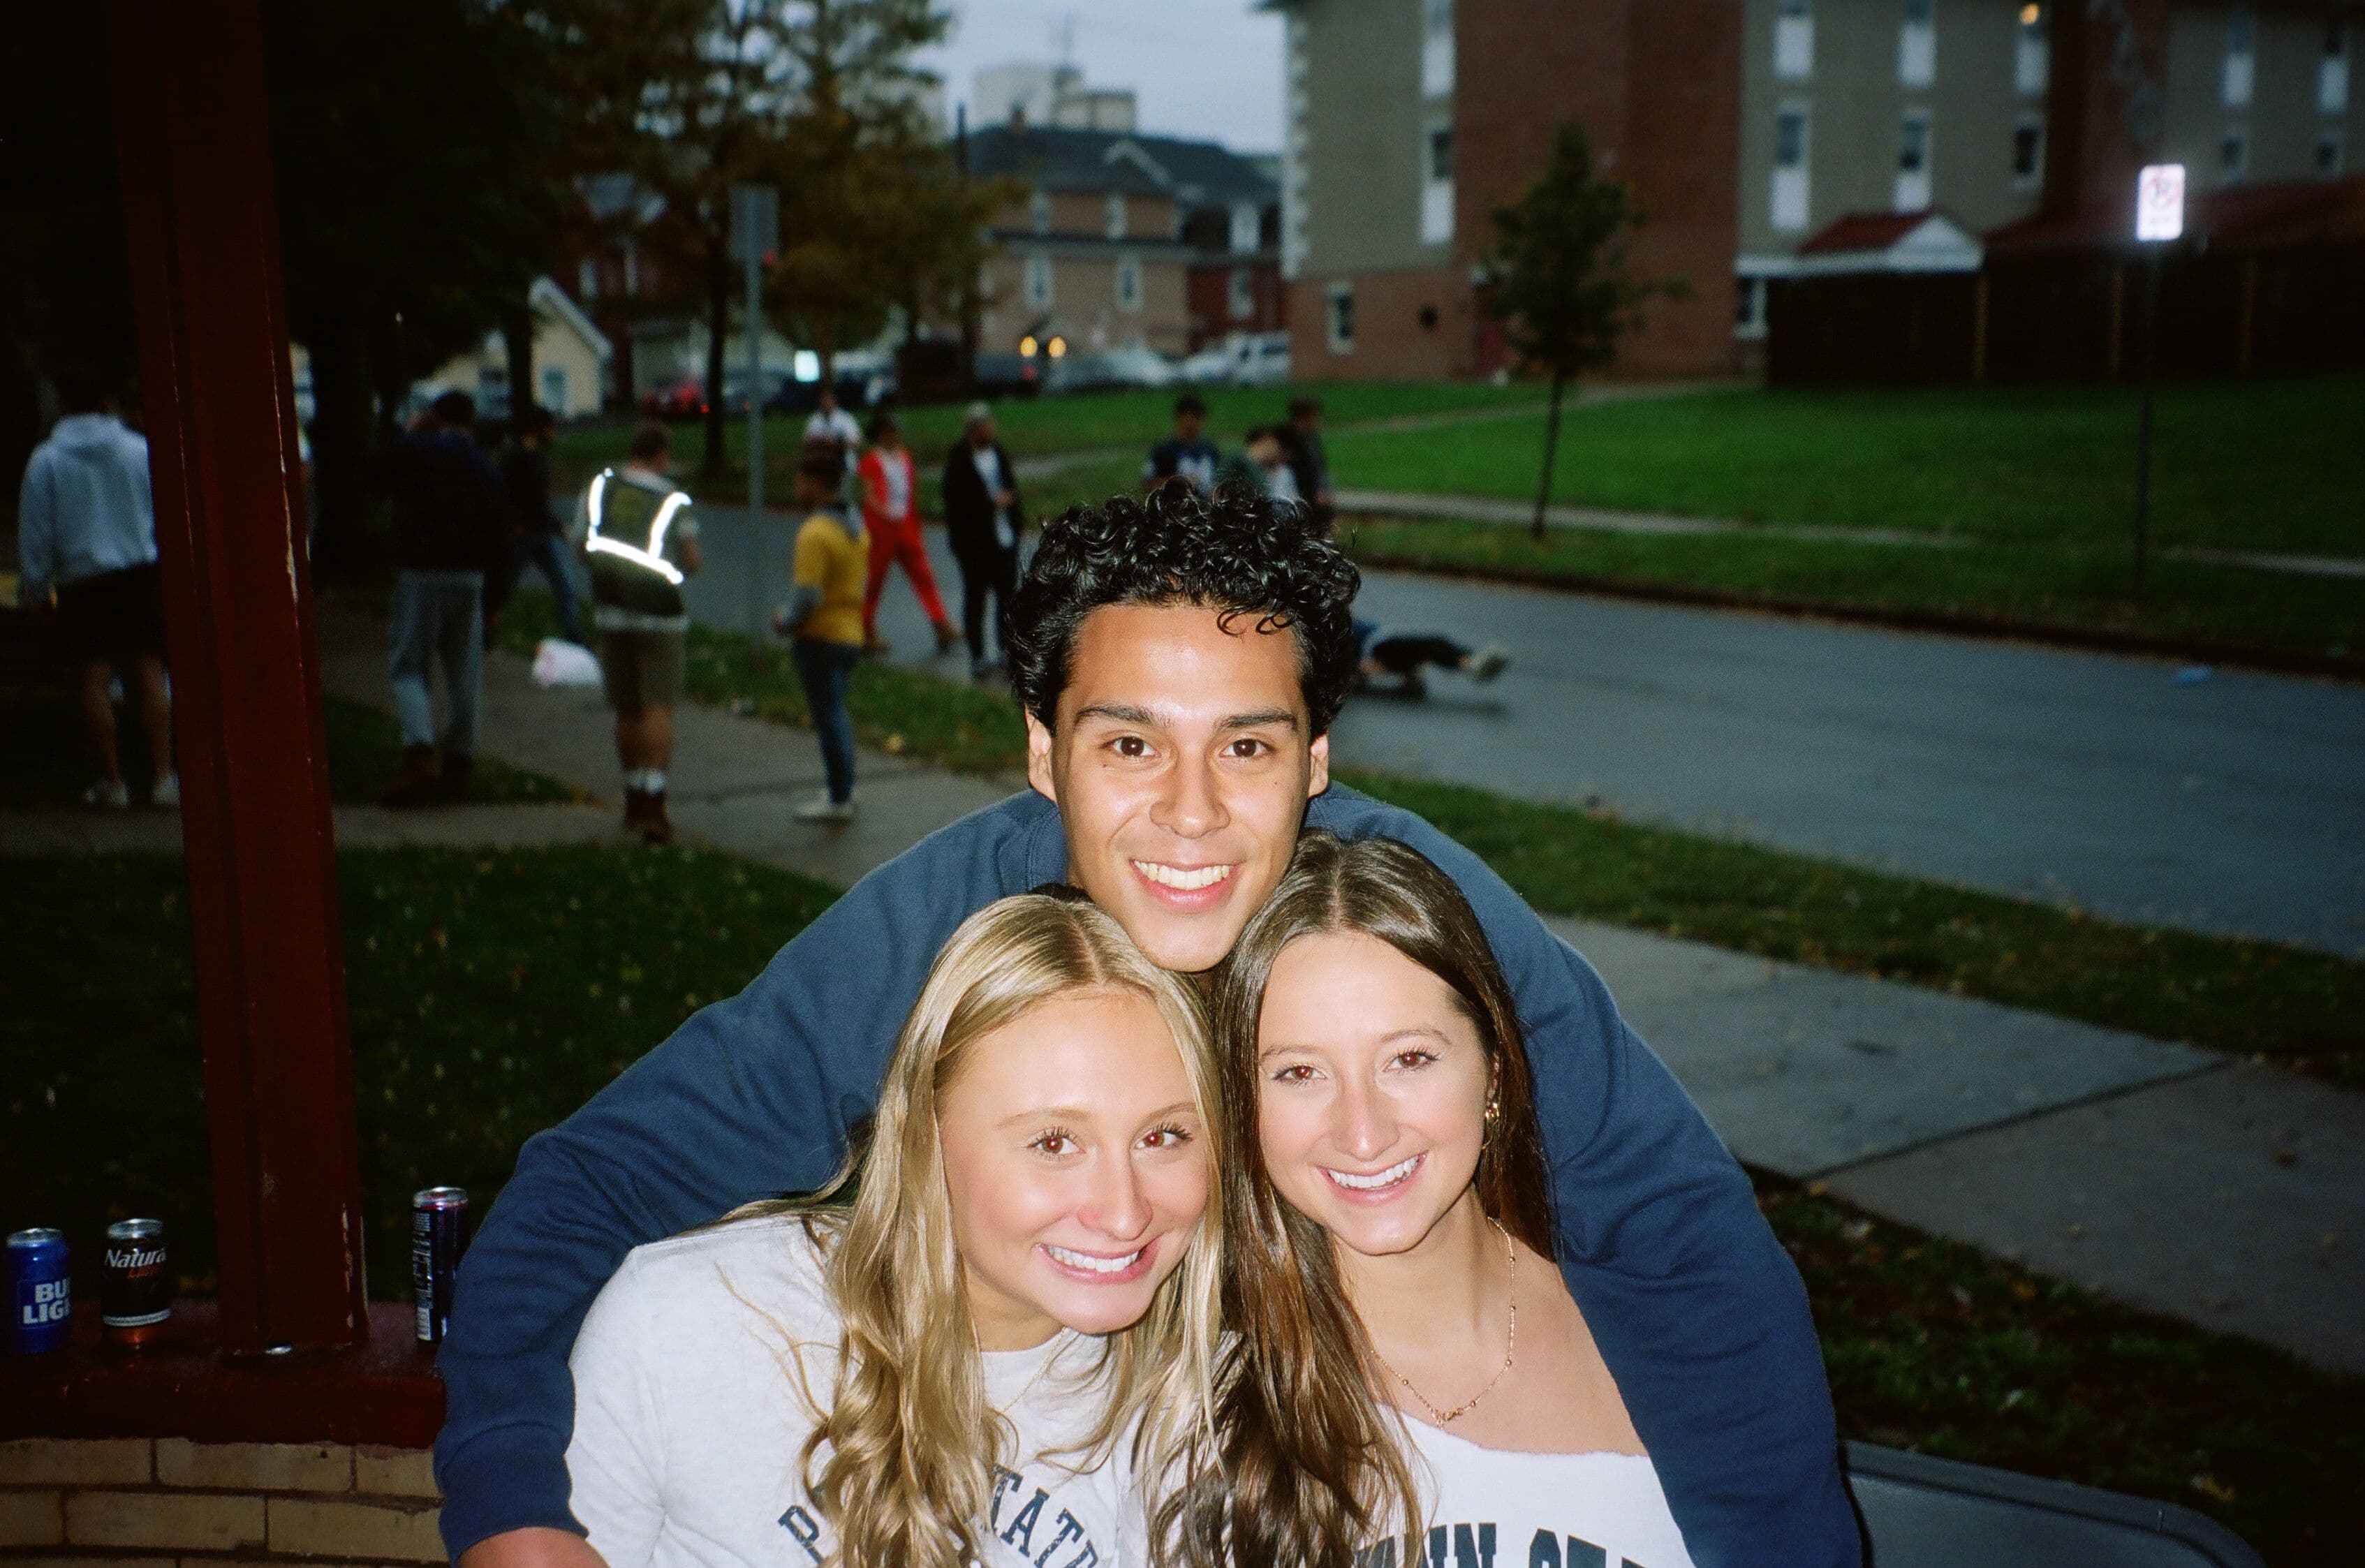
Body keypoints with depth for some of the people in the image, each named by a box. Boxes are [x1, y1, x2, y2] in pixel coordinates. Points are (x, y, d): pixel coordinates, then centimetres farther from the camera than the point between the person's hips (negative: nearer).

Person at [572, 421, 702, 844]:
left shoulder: (598, 488, 4)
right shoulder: (673, 500, -8)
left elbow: (582, 548, 8)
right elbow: (692, 562, -9)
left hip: (611, 613, 4)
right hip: (660, 613, -4)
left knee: (628, 710, 14)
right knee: (659, 708, -5)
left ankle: (634, 802, 23)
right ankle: (653, 807, -16)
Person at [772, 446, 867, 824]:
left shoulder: (815, 533, -20)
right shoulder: (855, 529, 8)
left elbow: (807, 596, -26)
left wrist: (786, 622, -7)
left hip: (820, 638, -9)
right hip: (851, 634, 9)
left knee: (828, 716, 0)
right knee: (836, 713, 20)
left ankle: (839, 800, 6)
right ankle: (843, 789, 28)